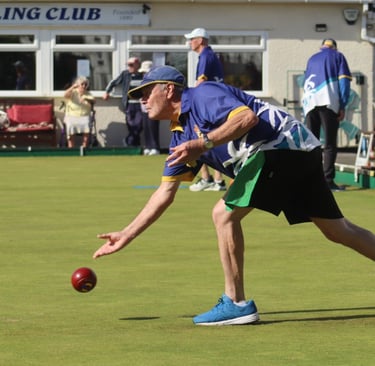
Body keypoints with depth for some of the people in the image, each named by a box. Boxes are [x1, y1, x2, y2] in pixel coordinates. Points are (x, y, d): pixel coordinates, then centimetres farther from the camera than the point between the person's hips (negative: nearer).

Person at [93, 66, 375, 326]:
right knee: (337, 230, 10)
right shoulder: (181, 136, 21)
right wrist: (126, 235, 20)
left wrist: (203, 144, -25)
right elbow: (166, 192, 22)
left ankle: (236, 303, -8)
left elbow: (247, 117, -22)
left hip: (283, 143, -10)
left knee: (224, 214, -12)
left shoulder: (202, 96, -6)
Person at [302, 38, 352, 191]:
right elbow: (344, 81, 0)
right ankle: (328, 180, -13)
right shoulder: (338, 56, 12)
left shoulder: (312, 59, 25)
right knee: (330, 144, -5)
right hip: (329, 103, -4)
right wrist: (342, 106, -4)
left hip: (309, 103, 4)